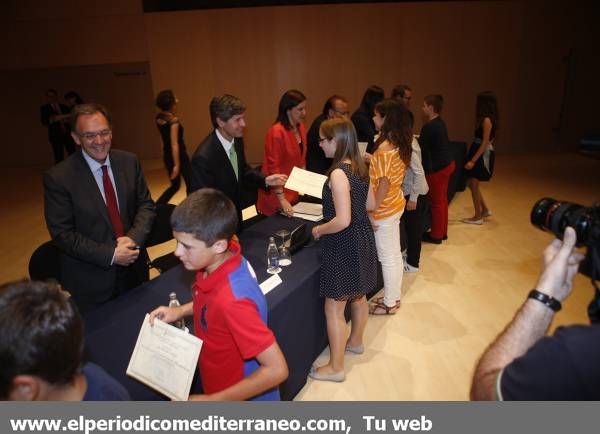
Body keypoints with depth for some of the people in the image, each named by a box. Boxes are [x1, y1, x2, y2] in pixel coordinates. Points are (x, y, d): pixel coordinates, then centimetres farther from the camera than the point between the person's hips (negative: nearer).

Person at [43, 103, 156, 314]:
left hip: (134, 267, 4)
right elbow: (62, 234, -14)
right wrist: (110, 255, -20)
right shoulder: (57, 178, -15)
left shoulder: (129, 161, -3)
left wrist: (133, 238, -17)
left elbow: (146, 205, 1)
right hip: (89, 281, -3)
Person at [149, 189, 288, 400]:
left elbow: (277, 369, -32)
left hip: (243, 397, -7)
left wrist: (211, 400, -25)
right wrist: (181, 310, -5)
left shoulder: (232, 299, -37)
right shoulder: (222, 259, -14)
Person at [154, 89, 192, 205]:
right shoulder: (173, 120, -19)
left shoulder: (158, 118, 3)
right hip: (179, 155, -8)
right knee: (190, 183, 9)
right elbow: (174, 144, -23)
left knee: (175, 185, 19)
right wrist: (176, 165, -23)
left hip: (167, 155, 8)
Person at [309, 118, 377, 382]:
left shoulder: (338, 173, -25)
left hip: (345, 246, -9)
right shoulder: (359, 167, 2)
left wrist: (319, 230, -12)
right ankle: (355, 342, 48)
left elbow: (342, 221, -28)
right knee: (358, 296, 26)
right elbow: (370, 204, 12)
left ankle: (335, 368, 19)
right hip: (362, 240, 10)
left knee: (333, 308, 5)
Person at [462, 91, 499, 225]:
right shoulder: (484, 119, 10)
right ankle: (485, 210, 30)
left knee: (474, 185, -2)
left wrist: (473, 160, -22)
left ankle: (478, 217, 9)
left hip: (482, 155, -9)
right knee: (473, 184, 16)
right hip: (478, 153, 9)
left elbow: (485, 143, -21)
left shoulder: (487, 120, -18)